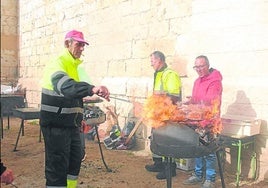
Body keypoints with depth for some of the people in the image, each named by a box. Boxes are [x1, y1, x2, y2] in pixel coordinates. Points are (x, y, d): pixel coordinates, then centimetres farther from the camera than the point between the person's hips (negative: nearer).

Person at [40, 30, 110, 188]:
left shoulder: (75, 65, 14)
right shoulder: (58, 64, -15)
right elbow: (66, 86, -38)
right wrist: (93, 89, -52)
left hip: (71, 124, 9)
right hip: (56, 125, -9)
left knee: (76, 159, 18)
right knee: (58, 164, -5)